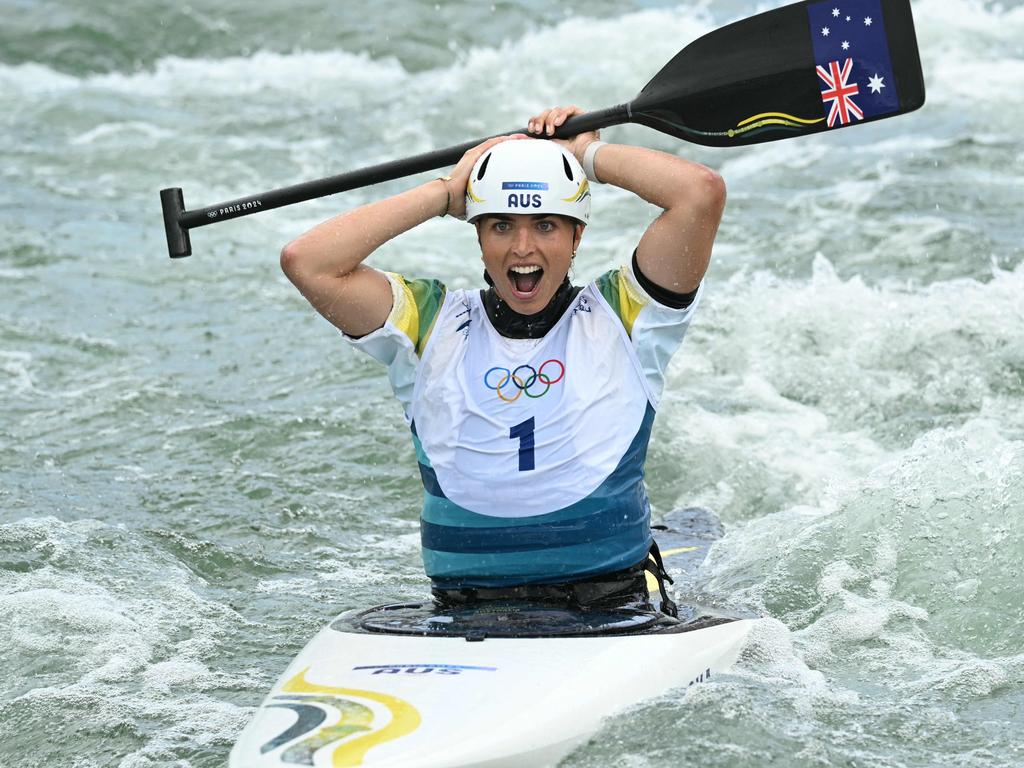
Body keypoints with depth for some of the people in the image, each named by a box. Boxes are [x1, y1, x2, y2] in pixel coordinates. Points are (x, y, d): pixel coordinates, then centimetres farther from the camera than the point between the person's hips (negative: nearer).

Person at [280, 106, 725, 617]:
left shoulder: (619, 316, 7)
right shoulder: (431, 324, 9)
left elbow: (701, 192, -5)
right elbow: (306, 262, -4)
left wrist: (586, 154, 10)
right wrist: (446, 193, 5)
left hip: (613, 612, -1)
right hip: (466, 619, 1)